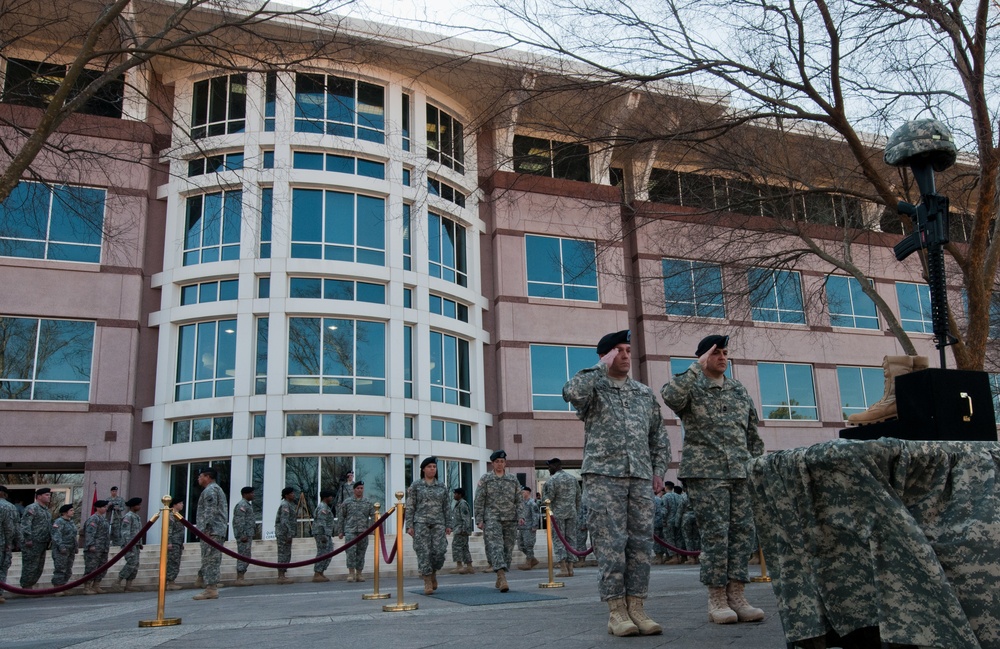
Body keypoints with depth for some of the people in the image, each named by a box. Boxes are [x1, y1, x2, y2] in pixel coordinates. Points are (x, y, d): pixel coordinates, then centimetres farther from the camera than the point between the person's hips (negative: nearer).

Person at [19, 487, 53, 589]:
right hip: (32, 543, -9)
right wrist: (28, 539, -23)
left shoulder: (46, 510, 19)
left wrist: (50, 539, 18)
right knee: (30, 567, -4)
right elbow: (25, 524, -18)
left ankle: (30, 586, 22)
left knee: (39, 568, 13)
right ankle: (26, 588, 4)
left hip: (42, 544, 9)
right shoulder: (32, 508, -11)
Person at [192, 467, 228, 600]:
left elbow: (210, 512, -18)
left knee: (209, 560, -10)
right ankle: (212, 588, 11)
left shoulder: (210, 490, -8)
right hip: (220, 531, 10)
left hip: (211, 531, -10)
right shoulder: (218, 489, 25)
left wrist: (205, 529, -22)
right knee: (214, 560, 10)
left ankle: (210, 589, -12)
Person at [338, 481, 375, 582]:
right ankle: (351, 573, -7)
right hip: (350, 531, -2)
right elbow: (342, 517, 9)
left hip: (363, 532, 2)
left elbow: (373, 516, 7)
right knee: (351, 551, -13)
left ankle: (359, 574, 13)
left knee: (361, 553, 5)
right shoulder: (347, 502, 6)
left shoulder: (368, 503, 10)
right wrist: (341, 531, 6)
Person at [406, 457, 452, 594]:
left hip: (438, 523, 2)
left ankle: (433, 573, 20)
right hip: (421, 522, -2)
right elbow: (410, 507, 3)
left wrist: (448, 525, 6)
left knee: (439, 551, -8)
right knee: (424, 552, -7)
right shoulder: (415, 485, 5)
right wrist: (409, 526, -5)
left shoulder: (442, 487, 13)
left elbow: (446, 507, 14)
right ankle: (427, 583, 1)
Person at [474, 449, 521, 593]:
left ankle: (499, 579, 18)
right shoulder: (485, 479, 5)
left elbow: (518, 500, 12)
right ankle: (502, 578, -26)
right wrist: (479, 520, -5)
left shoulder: (513, 480, 12)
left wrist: (520, 516, 0)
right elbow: (479, 501, 2)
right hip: (492, 518, -3)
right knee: (496, 546, -16)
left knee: (508, 549, 4)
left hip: (510, 520, 3)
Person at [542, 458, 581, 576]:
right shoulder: (573, 478, 12)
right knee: (571, 539, 7)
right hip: (572, 513, 5)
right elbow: (578, 497, 13)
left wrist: (543, 490, 4)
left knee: (558, 540, -1)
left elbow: (548, 498, -13)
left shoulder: (552, 479, -8)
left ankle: (563, 568, -8)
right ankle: (570, 568, 3)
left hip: (557, 513, -5)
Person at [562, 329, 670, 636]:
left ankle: (636, 608, 8)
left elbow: (659, 435, 21)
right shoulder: (593, 388, 5)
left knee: (641, 542, 2)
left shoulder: (645, 393, 18)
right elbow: (572, 392, -20)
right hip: (604, 475, -4)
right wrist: (603, 366, -10)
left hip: (640, 477, 4)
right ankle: (616, 611, -1)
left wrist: (659, 469, 9)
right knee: (611, 542, -6)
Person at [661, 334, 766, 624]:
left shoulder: (739, 389, 18)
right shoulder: (691, 387, 2)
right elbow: (670, 396, -22)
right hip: (705, 472, -5)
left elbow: (752, 432, 20)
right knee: (715, 532, -7)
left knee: (742, 531, 1)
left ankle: (736, 595, 7)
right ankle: (716, 599, 2)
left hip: (741, 471, 5)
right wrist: (698, 367, -16)